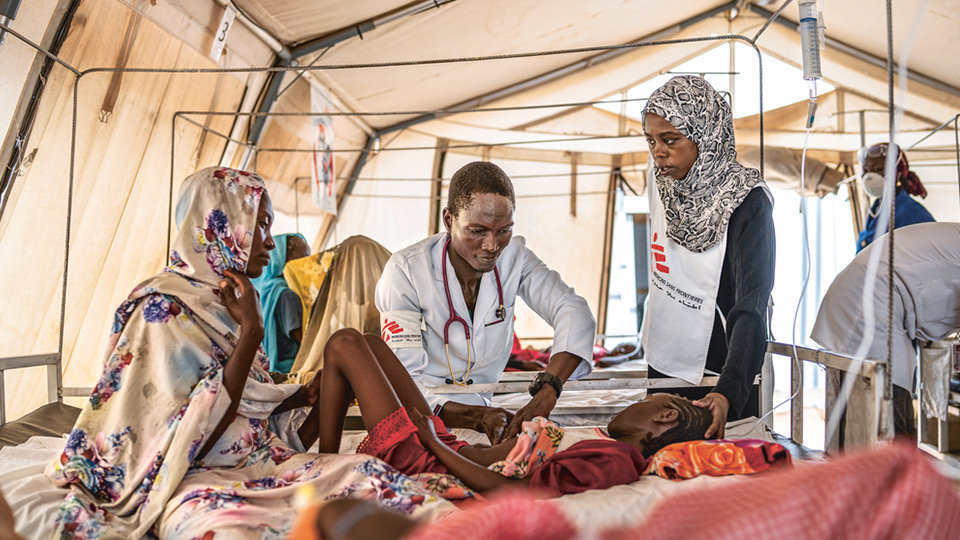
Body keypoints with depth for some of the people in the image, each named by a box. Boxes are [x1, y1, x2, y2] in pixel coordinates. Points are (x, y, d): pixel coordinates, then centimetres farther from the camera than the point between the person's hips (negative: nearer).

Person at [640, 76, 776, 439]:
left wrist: (728, 391, -38)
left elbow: (751, 308, -27)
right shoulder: (664, 183, 1)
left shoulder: (746, 202, -19)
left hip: (717, 379, -6)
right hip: (662, 365, 6)